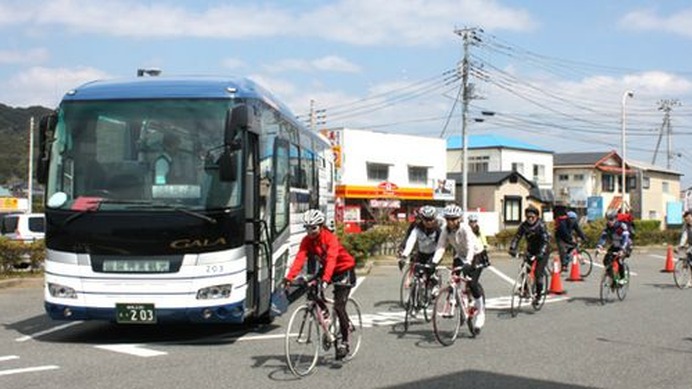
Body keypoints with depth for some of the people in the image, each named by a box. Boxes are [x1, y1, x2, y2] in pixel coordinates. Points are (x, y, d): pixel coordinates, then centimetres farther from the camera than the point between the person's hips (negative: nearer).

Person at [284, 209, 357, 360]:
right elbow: (299, 259, -25)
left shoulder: (330, 238, -29)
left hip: (344, 270, -6)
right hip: (326, 269, 6)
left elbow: (331, 259, -43)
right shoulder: (307, 241, -12)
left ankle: (344, 342, -3)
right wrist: (289, 277, -40)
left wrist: (325, 279, -58)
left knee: (339, 306, -15)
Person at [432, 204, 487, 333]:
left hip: (476, 255, -5)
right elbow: (440, 247, -21)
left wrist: (468, 263, -54)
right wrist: (434, 263, -37)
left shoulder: (465, 229, -29)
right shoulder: (445, 230, -15)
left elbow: (471, 247, -39)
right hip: (460, 255, 5)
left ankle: (481, 312, -4)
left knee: (472, 283, -19)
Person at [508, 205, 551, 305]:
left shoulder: (541, 225, -21)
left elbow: (546, 240, -29)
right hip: (530, 251, 4)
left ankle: (538, 295, 2)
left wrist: (541, 253, -42)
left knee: (538, 273, -12)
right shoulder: (523, 225, -9)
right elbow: (516, 237, -11)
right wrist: (512, 249, -28)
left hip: (541, 253, -4)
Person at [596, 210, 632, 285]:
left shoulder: (622, 226, -27)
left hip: (625, 247, -5)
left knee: (620, 260, -28)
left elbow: (625, 238, -37)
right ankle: (611, 276, 6)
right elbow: (603, 237, -21)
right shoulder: (607, 227, -11)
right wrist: (599, 247, -38)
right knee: (606, 260, -14)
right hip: (614, 246, 5)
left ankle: (622, 278, -8)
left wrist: (622, 250, -52)